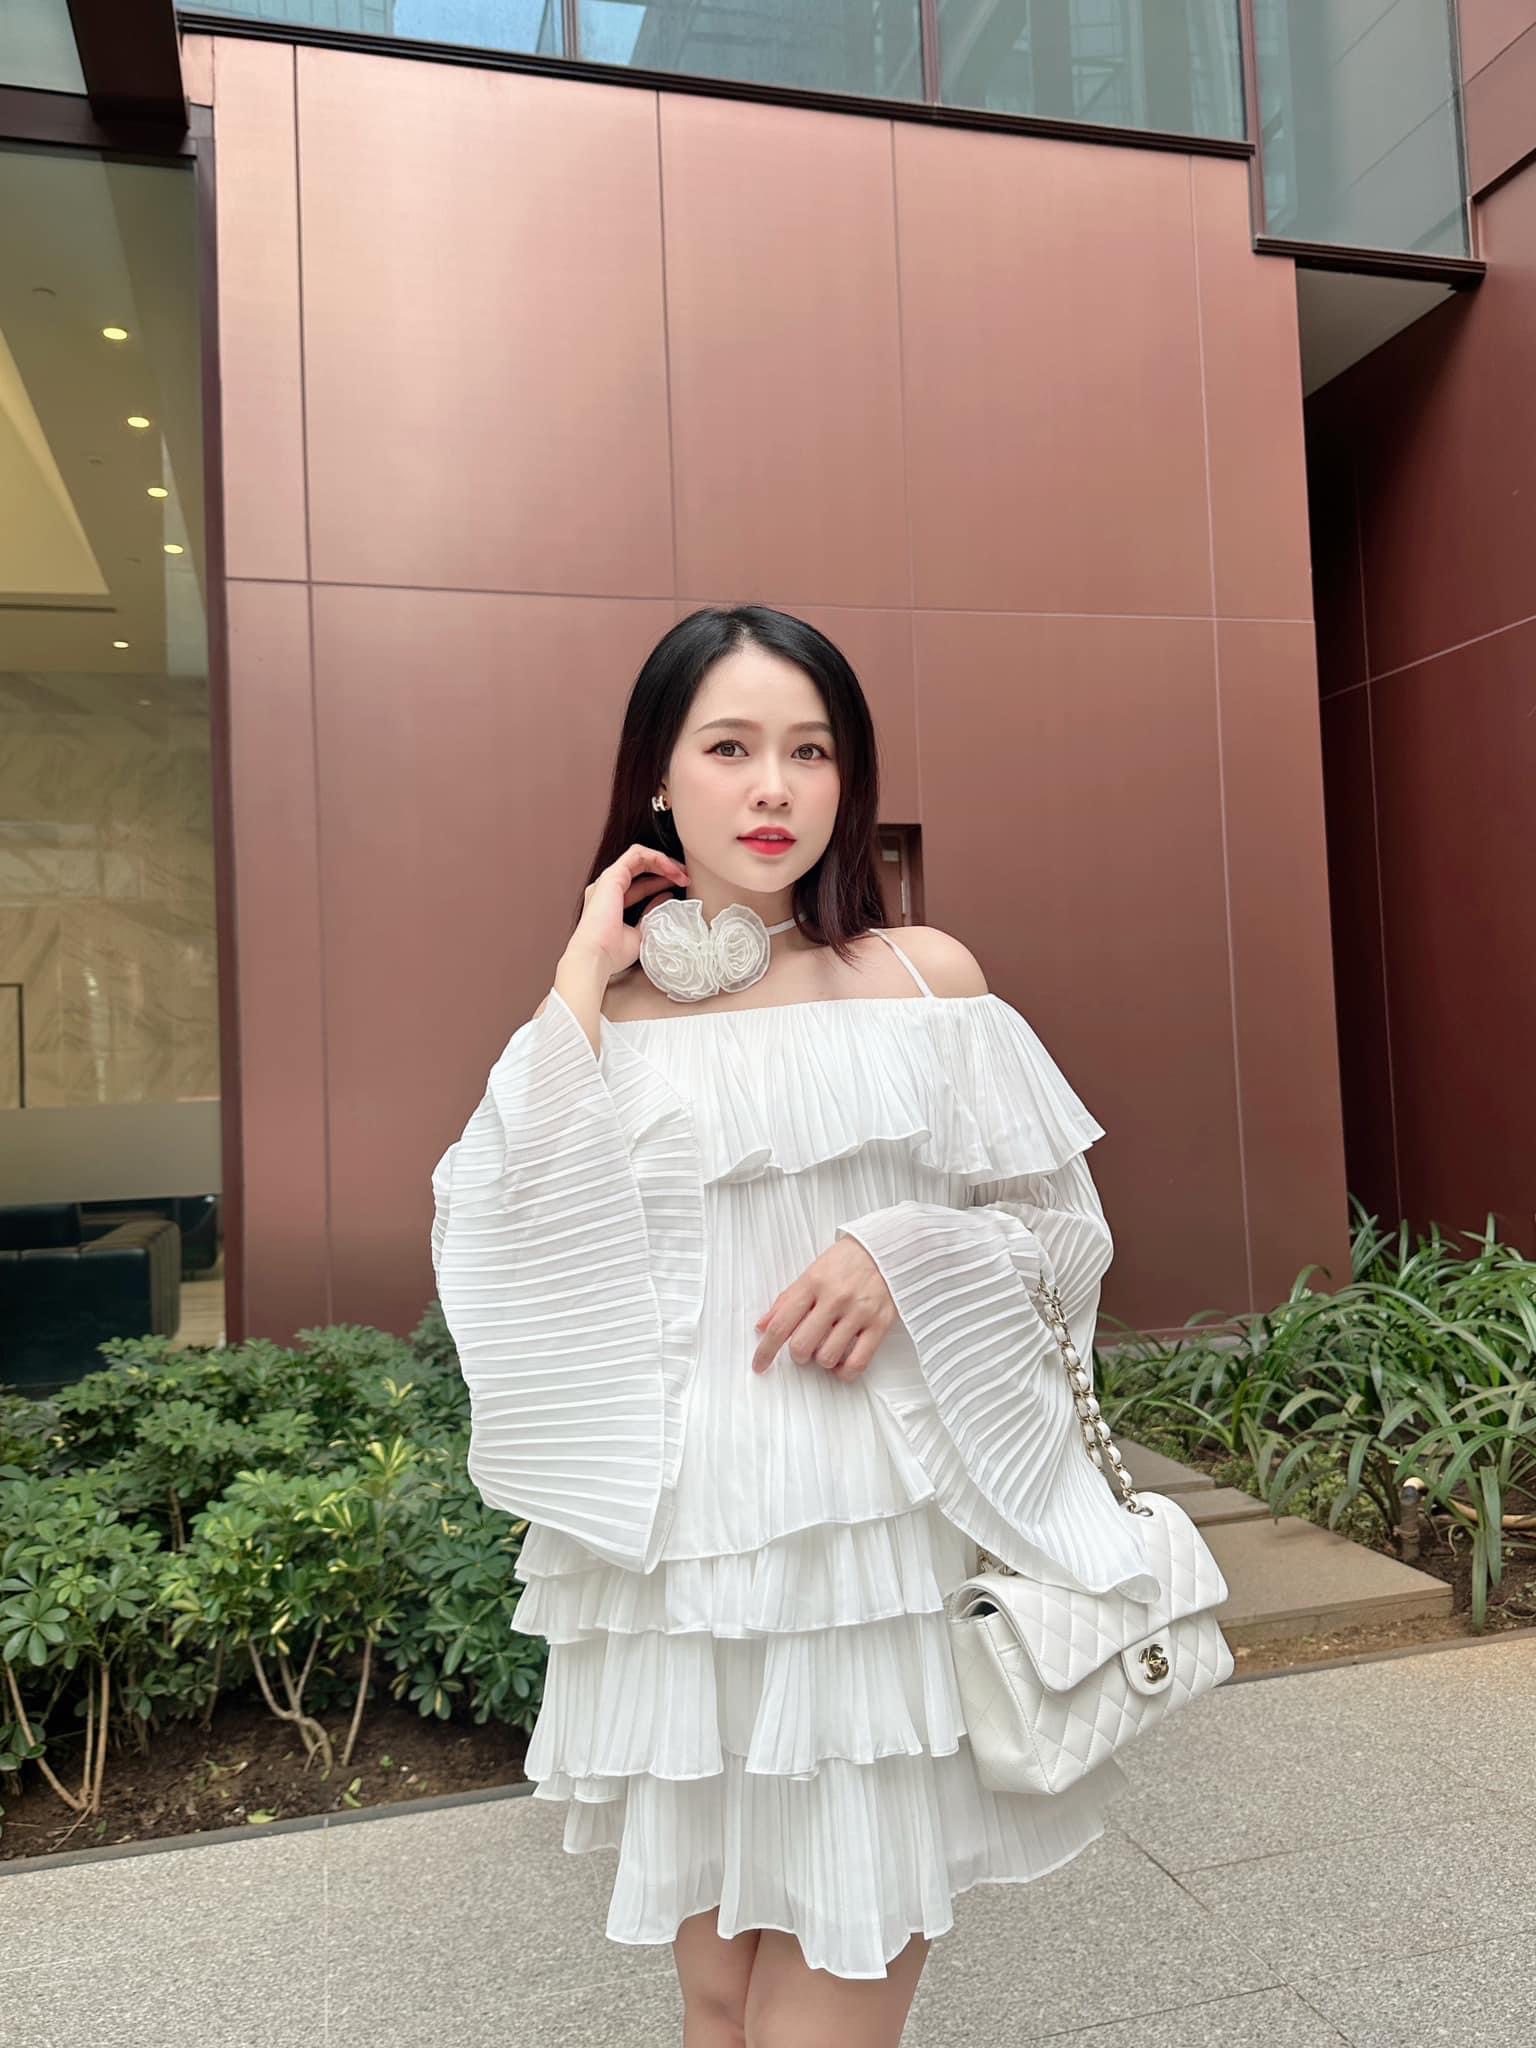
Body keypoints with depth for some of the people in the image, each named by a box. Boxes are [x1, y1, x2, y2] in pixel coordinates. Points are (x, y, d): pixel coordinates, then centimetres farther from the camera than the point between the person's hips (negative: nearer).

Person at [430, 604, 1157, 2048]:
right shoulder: (596, 1014, 5)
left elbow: (1068, 1230, 5)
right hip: (684, 1561, 2)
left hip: (891, 1542, -1)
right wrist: (580, 992, -9)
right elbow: (506, 1264, -9)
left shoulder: (925, 976, 2)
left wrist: (908, 1252, -14)